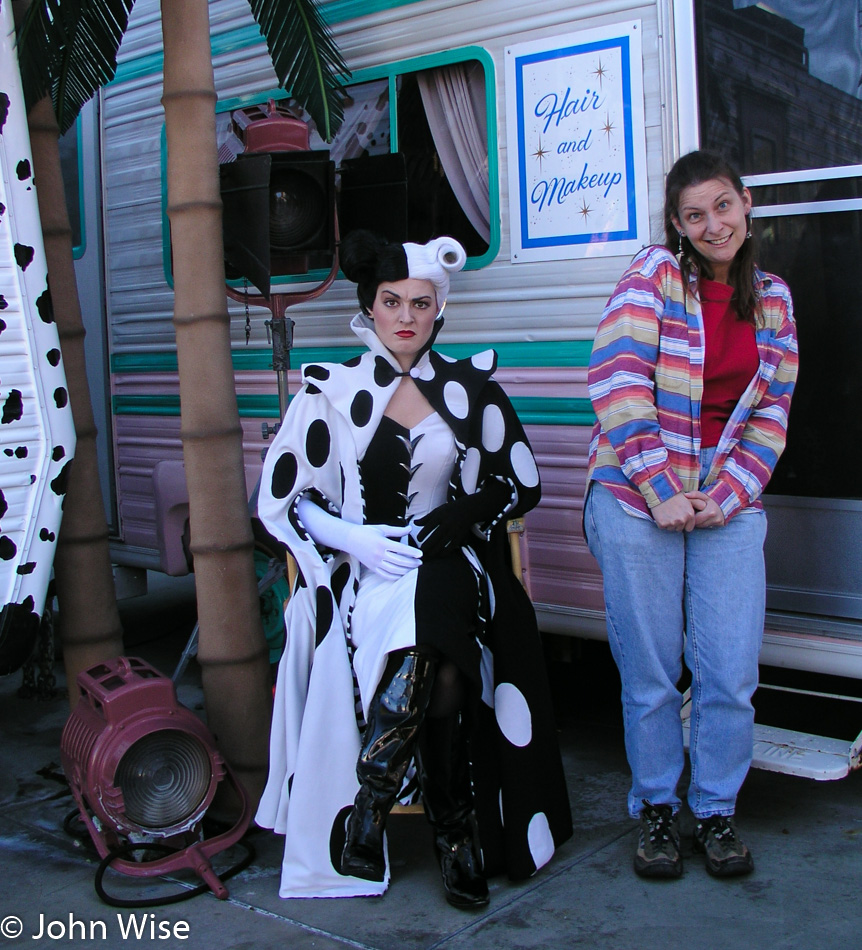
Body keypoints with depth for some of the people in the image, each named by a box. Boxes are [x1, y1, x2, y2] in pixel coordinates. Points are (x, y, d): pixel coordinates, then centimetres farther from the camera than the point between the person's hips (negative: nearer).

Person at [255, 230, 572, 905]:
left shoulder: (471, 388, 10)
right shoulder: (332, 391, 7)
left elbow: (522, 483, 12)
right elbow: (281, 498, 6)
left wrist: (463, 515, -8)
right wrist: (354, 538, -12)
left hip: (449, 564, 1)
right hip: (363, 572, -1)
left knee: (434, 616, -36)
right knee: (442, 673, -33)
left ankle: (371, 799, -21)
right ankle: (459, 838, -17)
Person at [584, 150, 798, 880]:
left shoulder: (773, 298, 11)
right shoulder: (654, 275, -3)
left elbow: (772, 414, 11)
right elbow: (618, 385, -11)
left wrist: (725, 496, -4)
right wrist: (662, 493, -13)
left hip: (728, 508, 3)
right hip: (637, 500, -3)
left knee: (730, 675, 2)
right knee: (651, 675, 5)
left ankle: (716, 811, 24)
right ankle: (657, 809, 25)